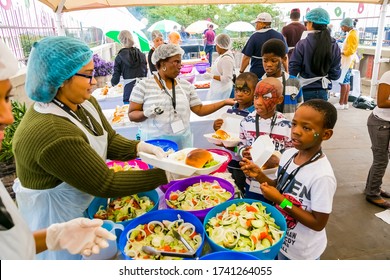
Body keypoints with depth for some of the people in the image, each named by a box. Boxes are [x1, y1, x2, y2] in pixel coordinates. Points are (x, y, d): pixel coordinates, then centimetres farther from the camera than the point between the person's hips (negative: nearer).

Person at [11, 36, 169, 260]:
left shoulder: (84, 103, -9)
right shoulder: (51, 133, -36)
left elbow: (110, 140, 0)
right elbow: (106, 185, -32)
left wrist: (140, 148, -21)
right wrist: (165, 174, -31)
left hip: (81, 204, 8)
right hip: (54, 217, -8)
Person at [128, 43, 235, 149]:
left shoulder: (186, 85, 7)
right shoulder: (144, 85, -4)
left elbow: (200, 110, 8)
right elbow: (132, 115, -2)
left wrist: (224, 102, 2)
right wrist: (146, 114, -22)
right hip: (154, 142, -3)